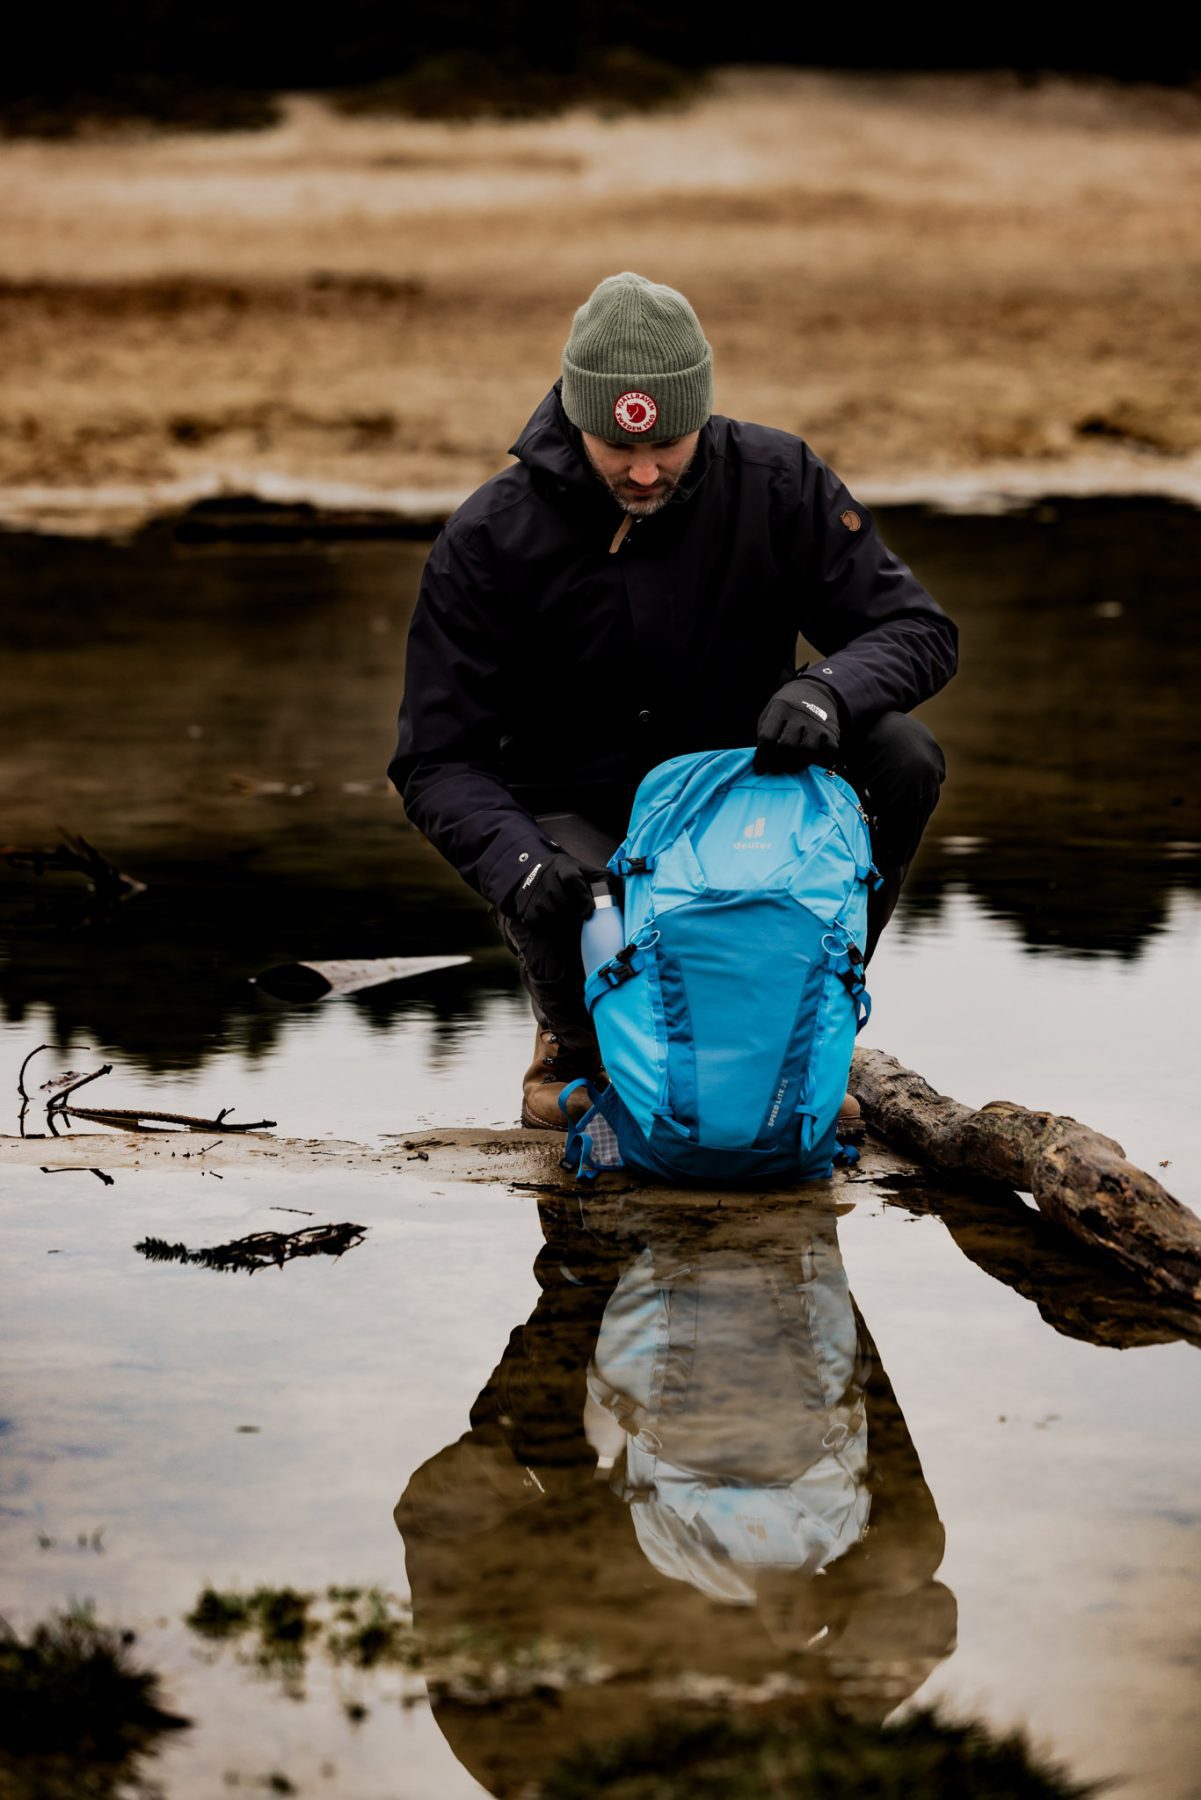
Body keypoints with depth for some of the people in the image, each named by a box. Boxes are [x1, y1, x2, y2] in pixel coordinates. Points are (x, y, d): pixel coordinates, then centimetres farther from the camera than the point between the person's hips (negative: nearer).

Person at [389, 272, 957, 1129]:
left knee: (900, 756, -25)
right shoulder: (491, 537, -14)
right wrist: (518, 860, -36)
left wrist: (828, 689, -34)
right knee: (565, 926, -37)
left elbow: (917, 631, -10)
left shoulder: (776, 480, -11)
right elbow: (441, 760, -14)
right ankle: (577, 1035, 5)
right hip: (580, 817, -2)